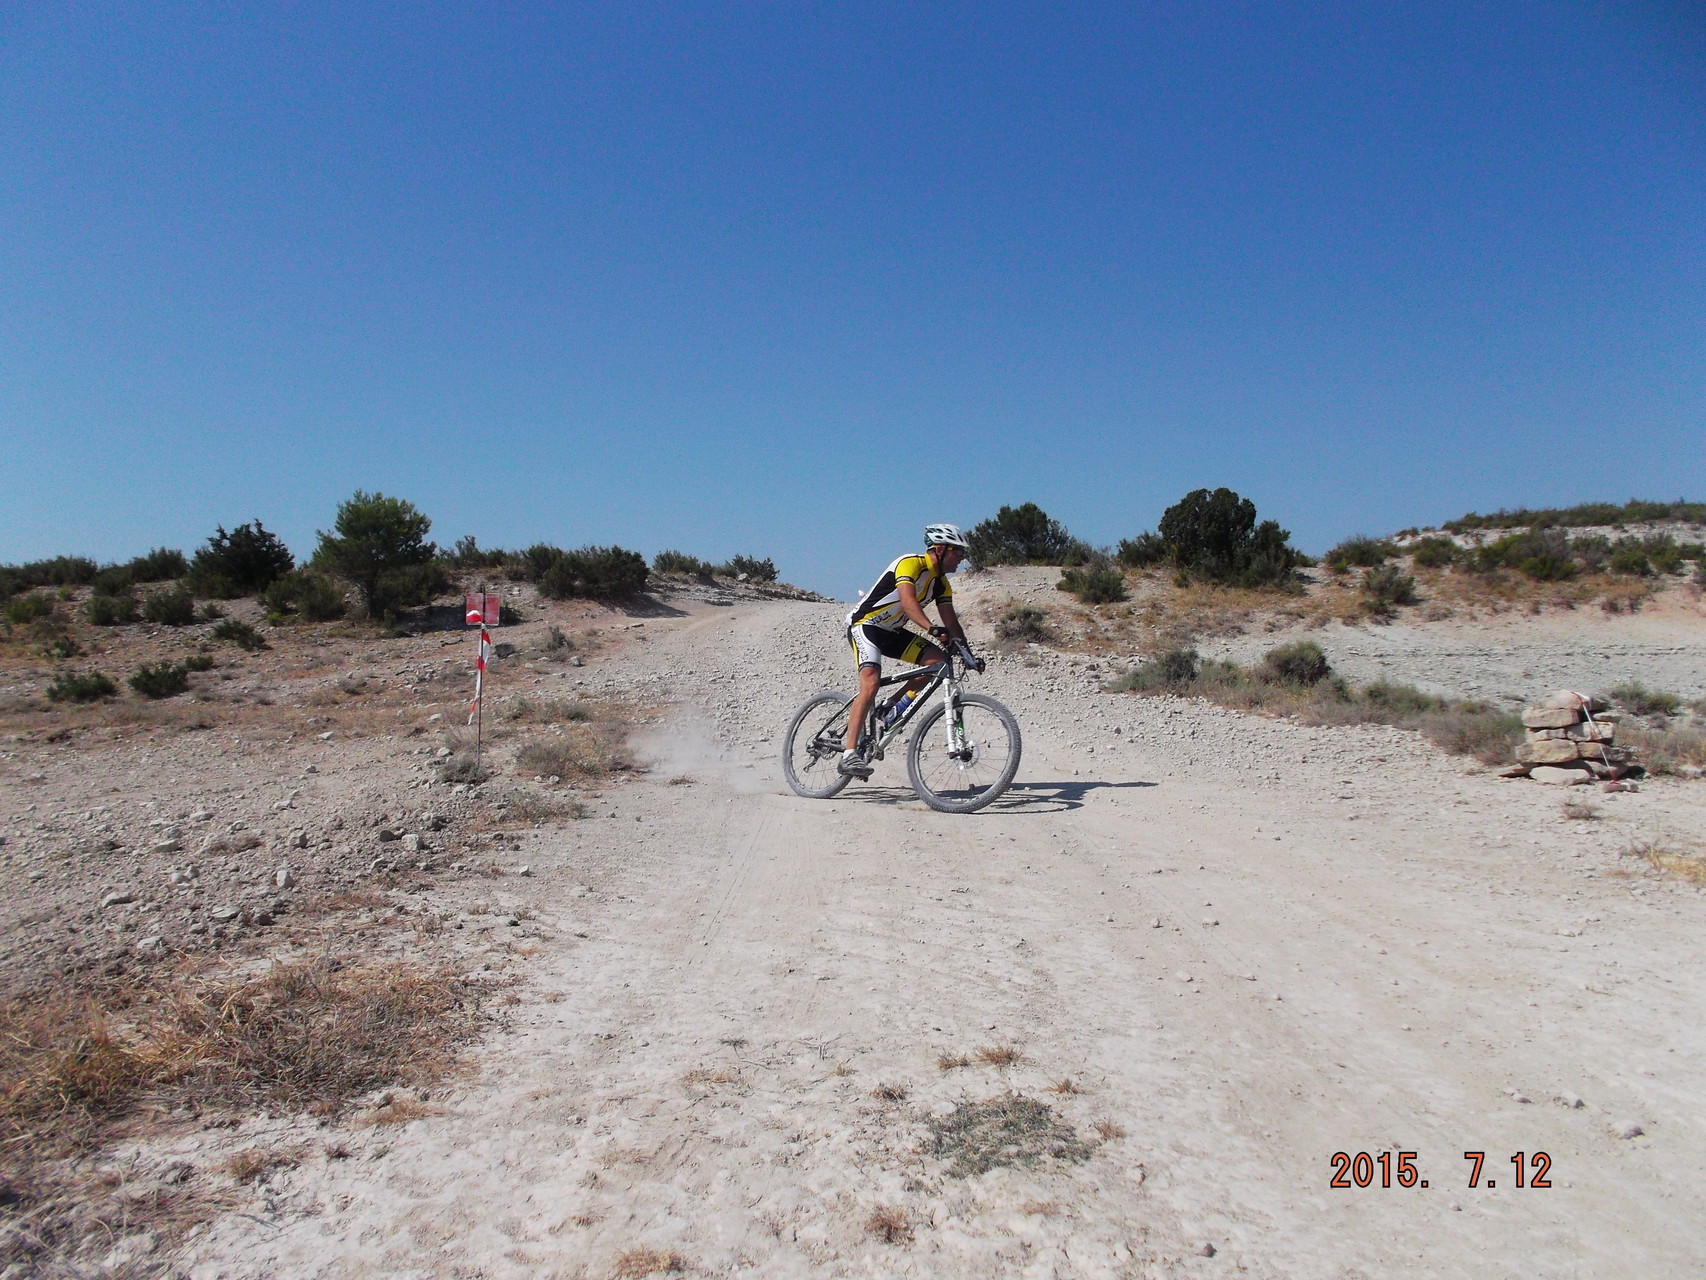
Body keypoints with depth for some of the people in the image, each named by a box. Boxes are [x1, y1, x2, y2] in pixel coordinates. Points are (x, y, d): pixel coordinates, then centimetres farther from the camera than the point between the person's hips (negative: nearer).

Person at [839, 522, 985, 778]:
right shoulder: (911, 563, -19)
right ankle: (849, 755, -28)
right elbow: (908, 601, -35)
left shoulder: (941, 582, 6)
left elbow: (951, 620, 6)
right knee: (870, 684, -26)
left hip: (892, 632, 8)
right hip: (865, 625, -8)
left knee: (937, 659, -11)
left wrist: (968, 655, -4)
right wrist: (932, 629, -50)